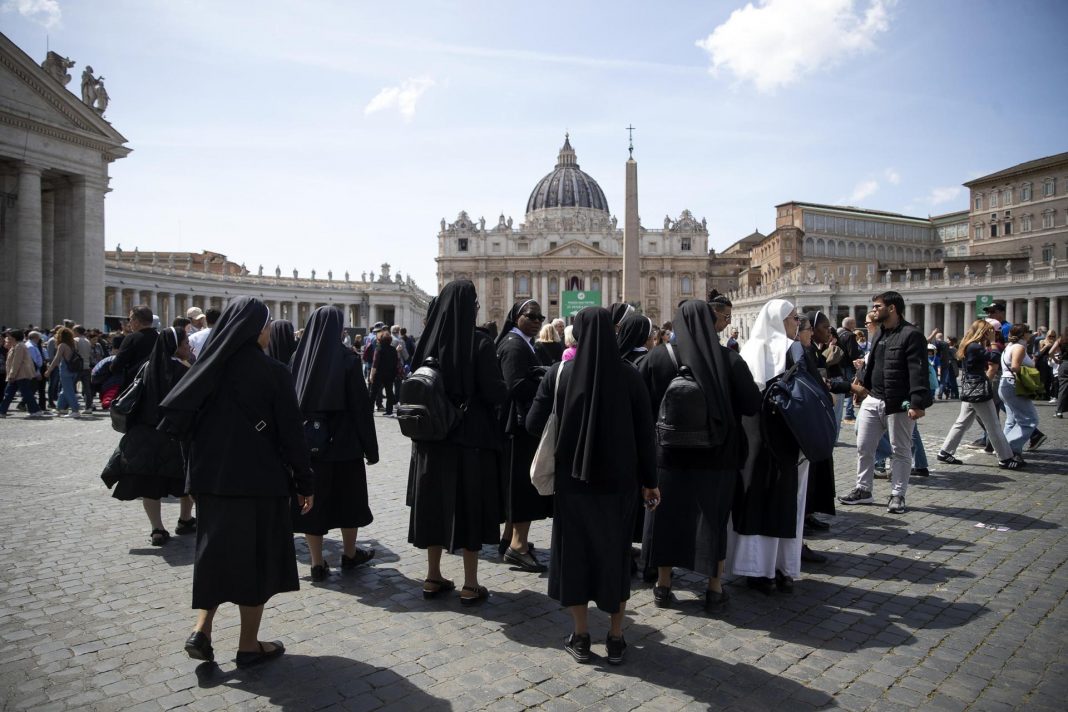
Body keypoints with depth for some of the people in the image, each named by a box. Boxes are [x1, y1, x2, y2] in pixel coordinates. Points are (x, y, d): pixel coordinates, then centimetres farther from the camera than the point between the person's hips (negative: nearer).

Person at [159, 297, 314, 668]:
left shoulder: (208, 366, 1)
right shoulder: (273, 372, -13)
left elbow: (179, 419, 2)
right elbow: (291, 432, -11)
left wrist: (199, 467, 12)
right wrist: (305, 483, -3)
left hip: (211, 478, 5)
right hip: (259, 481, -4)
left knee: (216, 551, 20)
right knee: (256, 556, 8)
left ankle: (201, 630, 11)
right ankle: (249, 645, 17)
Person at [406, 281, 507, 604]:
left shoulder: (428, 341, 1)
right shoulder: (479, 342, -14)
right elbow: (495, 393, -16)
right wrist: (505, 389, 5)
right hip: (472, 438, -4)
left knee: (435, 503, 14)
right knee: (469, 505, 5)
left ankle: (433, 577, 24)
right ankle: (470, 585, 13)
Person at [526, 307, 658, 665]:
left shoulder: (559, 373, -9)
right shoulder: (629, 375, -8)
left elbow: (533, 424, -7)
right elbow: (645, 434, -6)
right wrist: (649, 482, 3)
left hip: (572, 478, -1)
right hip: (618, 481, 1)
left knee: (574, 552, 14)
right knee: (615, 553, 15)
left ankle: (580, 637, 21)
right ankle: (615, 639, 22)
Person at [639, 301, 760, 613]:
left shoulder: (657, 358, -9)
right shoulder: (729, 359, -10)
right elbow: (753, 405, -8)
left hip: (669, 454, 0)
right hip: (716, 455, 0)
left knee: (667, 515, 14)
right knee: (713, 517, 13)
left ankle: (663, 586, 24)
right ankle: (715, 590, 21)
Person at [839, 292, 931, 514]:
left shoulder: (911, 335, -12)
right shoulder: (879, 334, 15)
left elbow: (918, 371, -19)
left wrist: (918, 403, -25)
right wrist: (866, 385, 21)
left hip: (899, 404, -8)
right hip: (873, 400, 8)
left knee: (901, 451, 6)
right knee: (864, 447, 9)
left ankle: (897, 495, 15)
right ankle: (863, 489, 20)